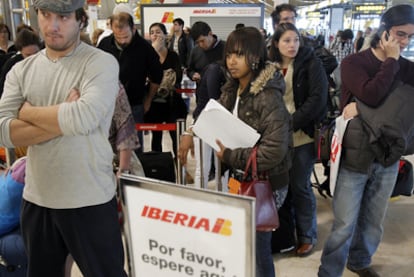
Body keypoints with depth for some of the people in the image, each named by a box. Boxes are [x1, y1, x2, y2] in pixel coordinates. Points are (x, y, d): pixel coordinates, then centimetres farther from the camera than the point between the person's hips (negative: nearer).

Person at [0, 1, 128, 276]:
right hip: (36, 199, 5)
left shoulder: (101, 63, -10)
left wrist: (28, 112, -10)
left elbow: (84, 118, -26)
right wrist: (63, 120, -19)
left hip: (89, 200, -5)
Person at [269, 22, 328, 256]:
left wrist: (292, 123, -19)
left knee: (299, 185, 2)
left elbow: (317, 98, -12)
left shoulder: (311, 63, -4)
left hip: (303, 135, -4)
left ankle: (307, 235, 21)